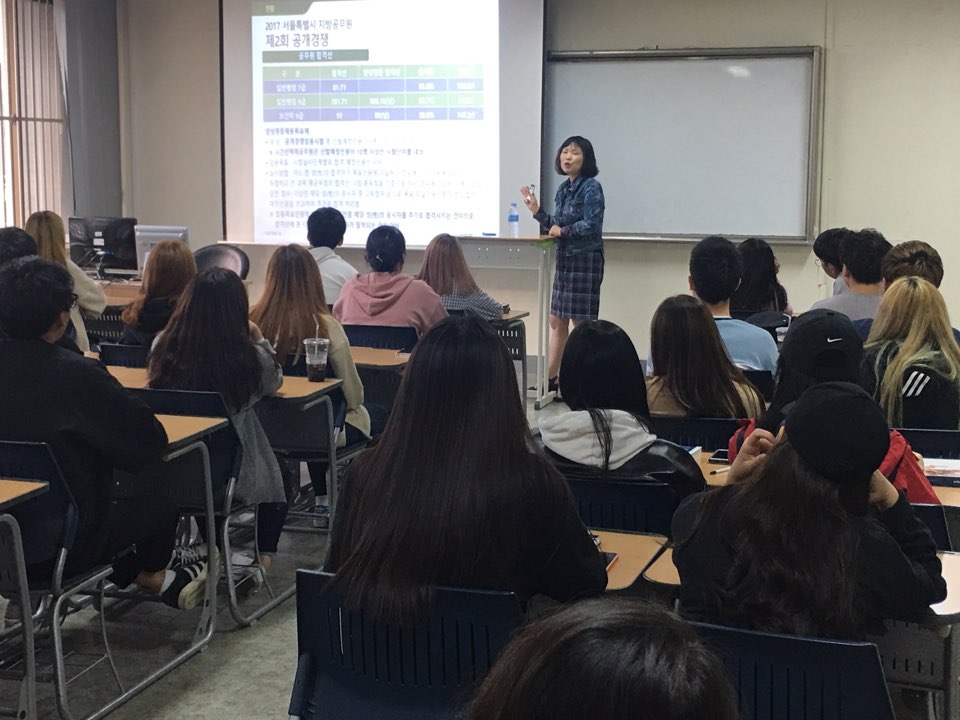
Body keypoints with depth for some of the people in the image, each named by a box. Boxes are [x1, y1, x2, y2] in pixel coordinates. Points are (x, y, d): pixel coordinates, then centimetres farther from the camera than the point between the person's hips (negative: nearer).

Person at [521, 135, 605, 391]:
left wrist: (563, 231, -10)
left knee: (582, 323, -2)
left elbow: (591, 225, -20)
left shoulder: (591, 188, -11)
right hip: (564, 259, 8)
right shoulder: (563, 189, 12)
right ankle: (551, 378, 19)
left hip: (585, 260, -8)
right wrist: (537, 212, 5)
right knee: (557, 321, 11)